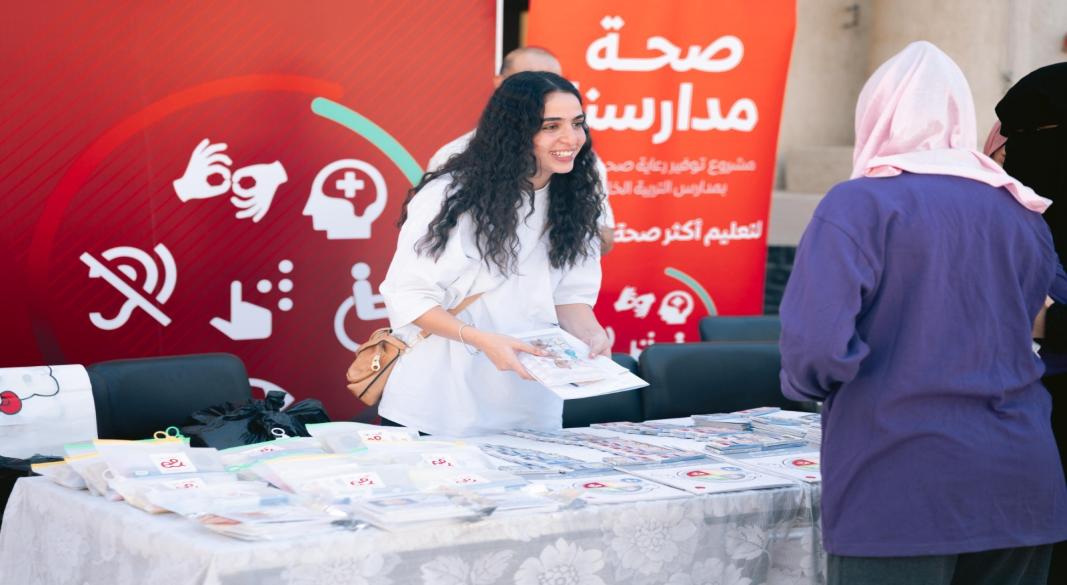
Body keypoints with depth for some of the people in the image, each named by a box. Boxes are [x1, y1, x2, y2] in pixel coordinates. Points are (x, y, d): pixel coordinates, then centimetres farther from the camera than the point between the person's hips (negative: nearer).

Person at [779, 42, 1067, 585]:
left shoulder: (859, 204, -10)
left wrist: (801, 380, 2)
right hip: (1020, 486, 5)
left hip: (899, 490, -5)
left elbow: (815, 347, -19)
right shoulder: (1022, 213, 5)